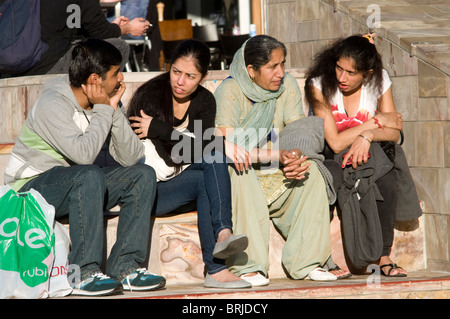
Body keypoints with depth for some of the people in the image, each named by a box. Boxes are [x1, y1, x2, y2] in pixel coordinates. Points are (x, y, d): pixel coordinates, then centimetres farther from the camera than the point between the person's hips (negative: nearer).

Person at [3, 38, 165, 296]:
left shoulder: (104, 102, 2)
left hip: (79, 185, 8)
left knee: (143, 175, -9)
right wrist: (103, 111, -22)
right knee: (90, 176, -35)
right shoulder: (52, 105, -20)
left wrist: (115, 111, -16)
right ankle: (84, 273, -32)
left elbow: (130, 157, -7)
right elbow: (84, 154, -34)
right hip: (32, 187, -8)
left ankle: (124, 267, -15)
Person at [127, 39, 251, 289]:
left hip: (181, 184, 5)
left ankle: (223, 233, -40)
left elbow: (203, 149, -13)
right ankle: (216, 269, -38)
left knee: (215, 158, -24)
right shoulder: (150, 95, -11)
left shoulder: (204, 101, 4)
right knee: (210, 169, -30)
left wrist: (158, 129, -17)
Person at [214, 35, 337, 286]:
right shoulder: (230, 91, -15)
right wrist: (280, 155, -32)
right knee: (239, 170, -36)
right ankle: (249, 266, -36)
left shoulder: (288, 85, 0)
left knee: (311, 170, -21)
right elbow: (229, 149, -25)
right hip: (238, 177, -4)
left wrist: (297, 157, -30)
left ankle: (306, 262, -21)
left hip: (275, 176, 4)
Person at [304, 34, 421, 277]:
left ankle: (383, 256, -22)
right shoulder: (320, 84, -15)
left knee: (387, 178, -31)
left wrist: (368, 135, -27)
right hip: (330, 160, -3)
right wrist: (376, 121, -15)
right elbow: (336, 143, -20)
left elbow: (394, 133, -6)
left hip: (369, 156, 3)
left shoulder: (379, 81, -4)